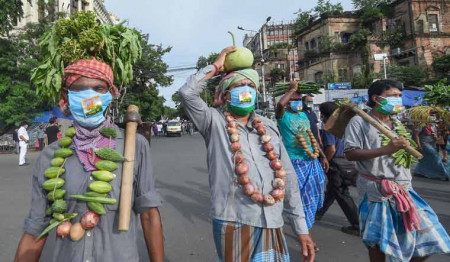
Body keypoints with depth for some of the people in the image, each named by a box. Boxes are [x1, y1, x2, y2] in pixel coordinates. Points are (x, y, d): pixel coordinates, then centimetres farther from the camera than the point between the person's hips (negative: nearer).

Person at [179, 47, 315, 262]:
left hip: (271, 223, 4)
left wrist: (301, 228, 9)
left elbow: (288, 177, 10)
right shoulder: (215, 122, 0)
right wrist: (216, 66, -2)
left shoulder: (268, 127, 10)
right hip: (233, 221, -4)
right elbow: (187, 92, -17)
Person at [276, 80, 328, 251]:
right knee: (304, 199, 4)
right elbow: (280, 104, -36)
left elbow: (311, 136, 16)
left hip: (313, 161, 7)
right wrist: (292, 89, -21)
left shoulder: (304, 115, 11)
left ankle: (305, 224, 46)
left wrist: (322, 156, 16)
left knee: (313, 197, 21)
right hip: (296, 163, -7)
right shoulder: (284, 116, -11)